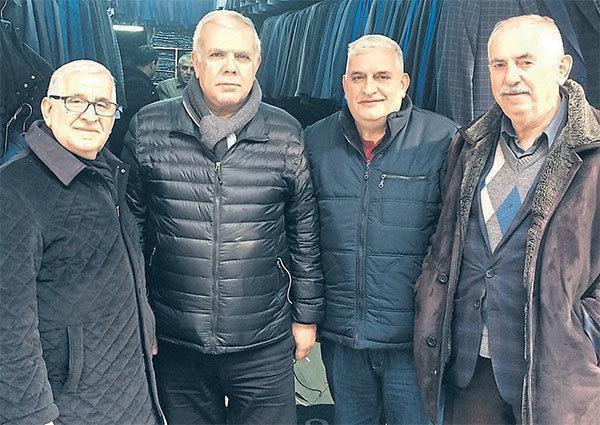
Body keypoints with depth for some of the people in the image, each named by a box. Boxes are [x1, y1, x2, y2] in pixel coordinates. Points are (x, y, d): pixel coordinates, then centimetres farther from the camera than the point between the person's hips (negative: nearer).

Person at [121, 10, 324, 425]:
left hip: (264, 344, 0)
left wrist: (307, 316, 6)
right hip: (175, 342, 1)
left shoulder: (286, 136, -3)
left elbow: (306, 235, 4)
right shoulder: (149, 128, -3)